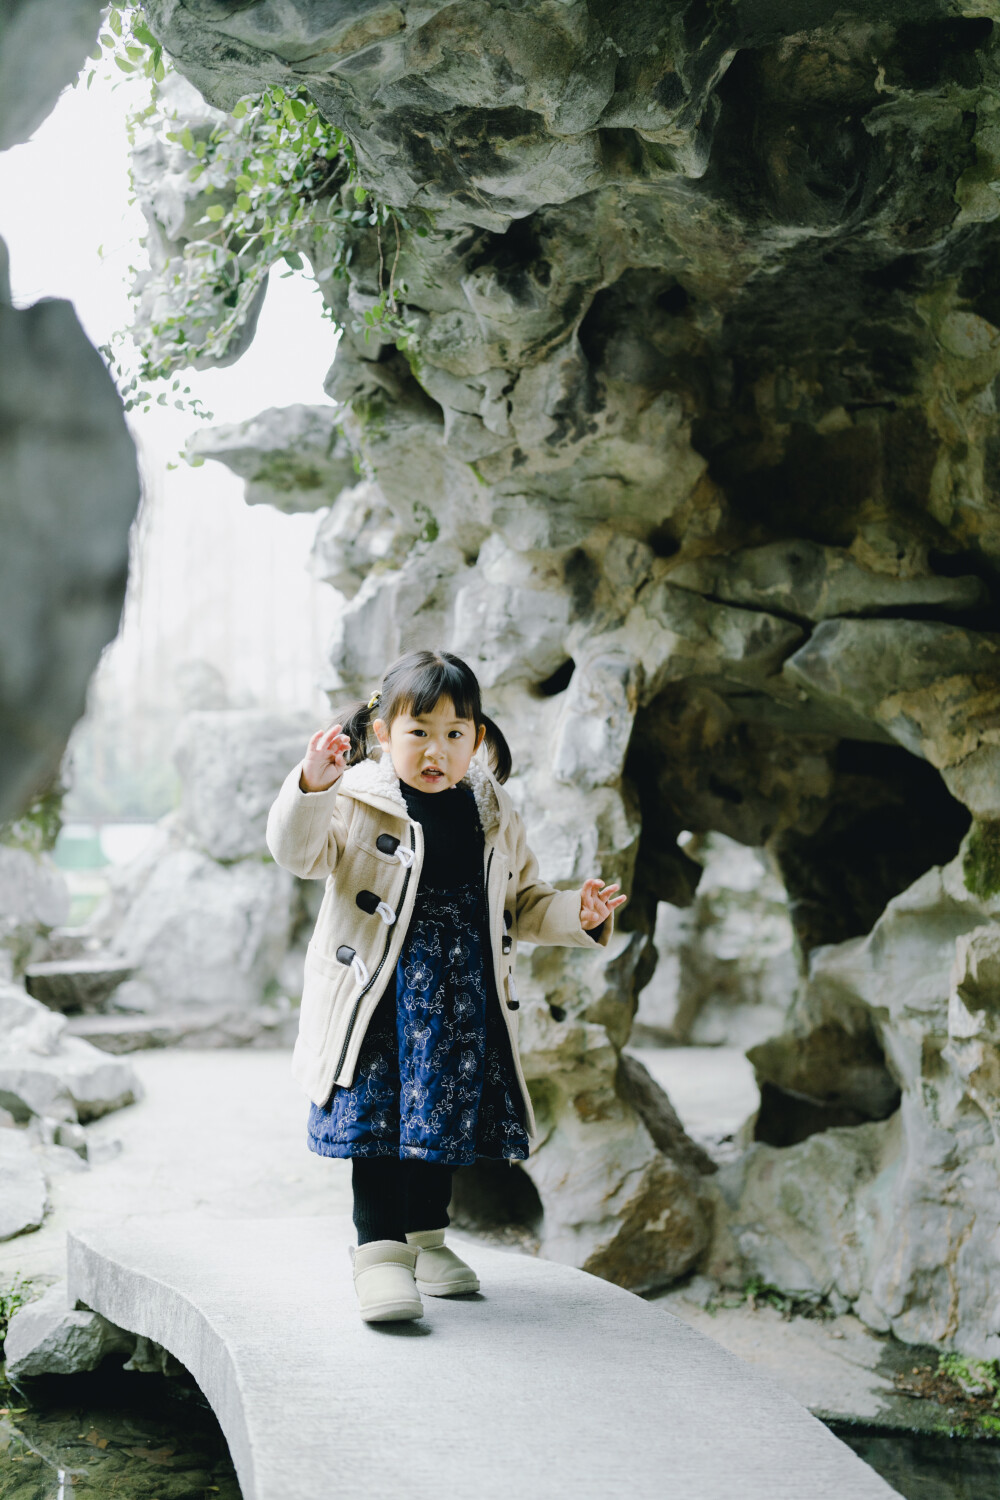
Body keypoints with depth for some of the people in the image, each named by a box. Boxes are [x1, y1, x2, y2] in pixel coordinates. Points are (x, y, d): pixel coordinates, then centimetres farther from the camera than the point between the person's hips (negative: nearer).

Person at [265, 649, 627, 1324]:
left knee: (445, 1111, 11)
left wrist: (576, 914, -2)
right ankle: (379, 1249, 0)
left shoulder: (493, 816, 8)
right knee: (379, 1114, -7)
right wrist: (311, 786, -34)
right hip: (383, 988, -4)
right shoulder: (359, 801, -5)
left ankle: (427, 1237, 28)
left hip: (464, 995, 4)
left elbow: (522, 903, 16)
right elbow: (298, 852, -18)